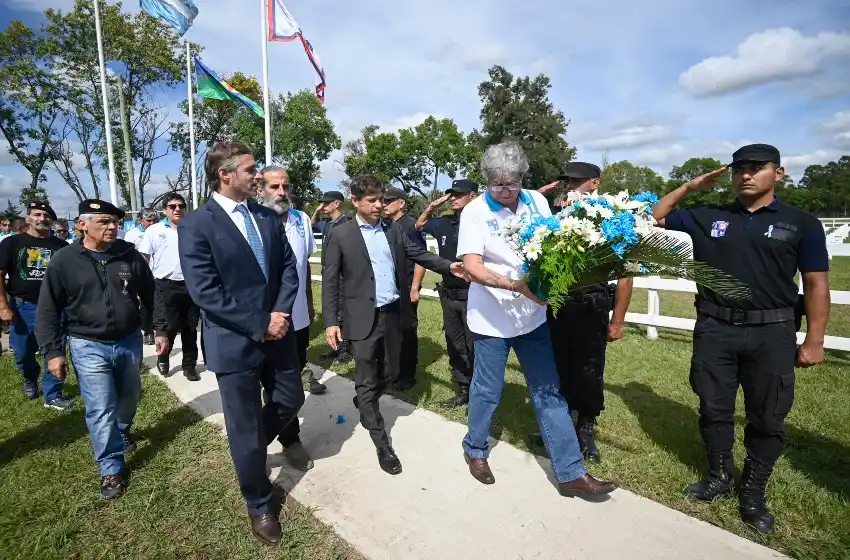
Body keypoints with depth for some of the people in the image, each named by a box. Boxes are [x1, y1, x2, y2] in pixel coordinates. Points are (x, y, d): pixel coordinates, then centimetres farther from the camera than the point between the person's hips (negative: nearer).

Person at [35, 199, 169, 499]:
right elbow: (48, 311, -4)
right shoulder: (64, 261, -8)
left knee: (130, 397, 20)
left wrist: (161, 329, 3)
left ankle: (123, 430, 52)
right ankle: (112, 469, 16)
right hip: (88, 347, -2)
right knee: (100, 411, 0)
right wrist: (52, 351, -7)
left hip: (129, 341, 3)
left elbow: (151, 295, 5)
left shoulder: (130, 255, -3)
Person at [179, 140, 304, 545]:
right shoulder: (196, 225, -12)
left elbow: (288, 267, 4)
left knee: (290, 401, 17)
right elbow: (204, 291, -18)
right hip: (235, 341, -5)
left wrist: (280, 312, -12)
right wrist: (259, 325, -18)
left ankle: (248, 447, 48)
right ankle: (259, 504, 33)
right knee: (244, 426, 10)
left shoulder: (268, 217, 5)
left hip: (277, 331, 5)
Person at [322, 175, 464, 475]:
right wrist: (330, 321, -12)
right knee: (367, 380, 4)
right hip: (364, 318, -4)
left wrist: (449, 266, -11)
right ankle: (382, 444, 18)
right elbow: (330, 281, -6)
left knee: (389, 373, 17)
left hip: (393, 313, 5)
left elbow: (418, 253, 6)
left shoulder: (393, 231, 9)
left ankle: (364, 405, 47)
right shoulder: (341, 235, -4)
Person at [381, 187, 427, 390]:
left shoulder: (412, 225, -9)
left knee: (407, 332, 7)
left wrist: (414, 289, -17)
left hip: (405, 289, -6)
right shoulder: (384, 226, 9)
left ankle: (407, 375, 20)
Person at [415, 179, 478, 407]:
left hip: (471, 295, -6)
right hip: (448, 295, 6)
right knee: (454, 346, 14)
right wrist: (432, 207, 5)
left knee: (473, 347, 2)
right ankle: (464, 390, 29)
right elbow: (419, 226, 17)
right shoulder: (443, 223, 6)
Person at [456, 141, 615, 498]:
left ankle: (571, 473, 21)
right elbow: (472, 266, -18)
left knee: (549, 393, 9)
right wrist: (517, 285, -30)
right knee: (487, 391, 11)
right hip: (492, 317, -4)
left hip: (533, 315, 4)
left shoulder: (537, 202, 1)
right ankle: (475, 450, 37)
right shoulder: (475, 212, -11)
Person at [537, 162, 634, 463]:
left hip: (591, 311, -2)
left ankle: (586, 429, 32)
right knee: (557, 368, 14)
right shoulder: (555, 216, 2)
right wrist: (538, 196, -5)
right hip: (555, 306, 3)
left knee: (588, 374, 10)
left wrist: (617, 320, -6)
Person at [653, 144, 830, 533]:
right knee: (714, 410, 12)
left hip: (771, 333, -1)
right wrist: (689, 187, 3)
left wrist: (814, 340, -5)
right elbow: (655, 218, 12)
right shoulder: (707, 218, 6)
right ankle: (720, 476, 32)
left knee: (767, 418, 9)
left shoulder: (801, 223, 2)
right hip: (714, 329, 2)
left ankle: (753, 491, 27)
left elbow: (816, 284, 0)